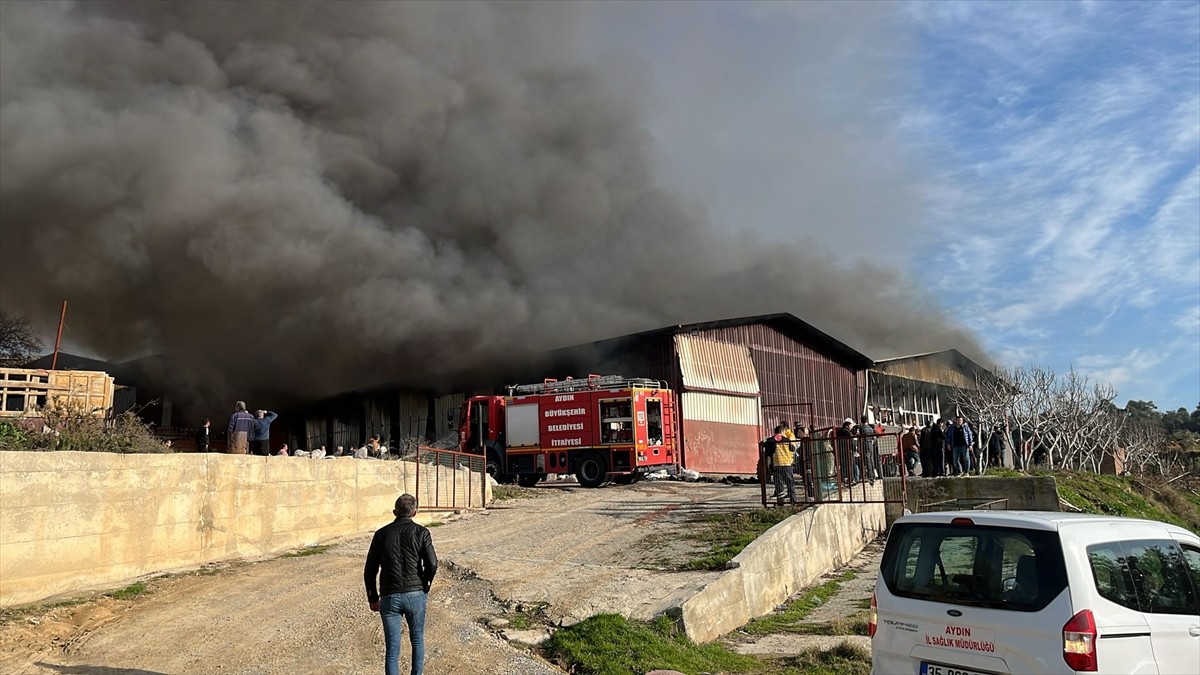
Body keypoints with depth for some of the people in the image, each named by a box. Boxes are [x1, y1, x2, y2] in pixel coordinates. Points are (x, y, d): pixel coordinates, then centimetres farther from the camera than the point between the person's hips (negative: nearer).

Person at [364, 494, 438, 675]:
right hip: (415, 595, -1)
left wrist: (373, 598, 16)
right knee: (417, 640, 21)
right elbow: (432, 564, -11)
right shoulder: (420, 532, -1)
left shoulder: (381, 534, 6)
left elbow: (370, 570, 5)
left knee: (392, 648, 5)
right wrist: (425, 587, 6)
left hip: (389, 597, 1)